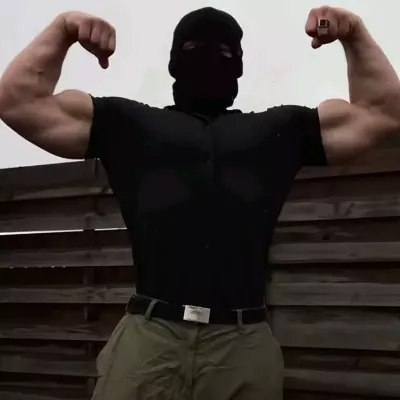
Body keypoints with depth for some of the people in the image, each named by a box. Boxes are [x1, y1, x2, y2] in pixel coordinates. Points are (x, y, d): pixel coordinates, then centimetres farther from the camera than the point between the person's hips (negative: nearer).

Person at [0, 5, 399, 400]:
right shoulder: (130, 122, 15)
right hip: (147, 340, -1)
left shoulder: (278, 129, 19)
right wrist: (61, 29, 4)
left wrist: (355, 34, 12)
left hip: (245, 345, 2)